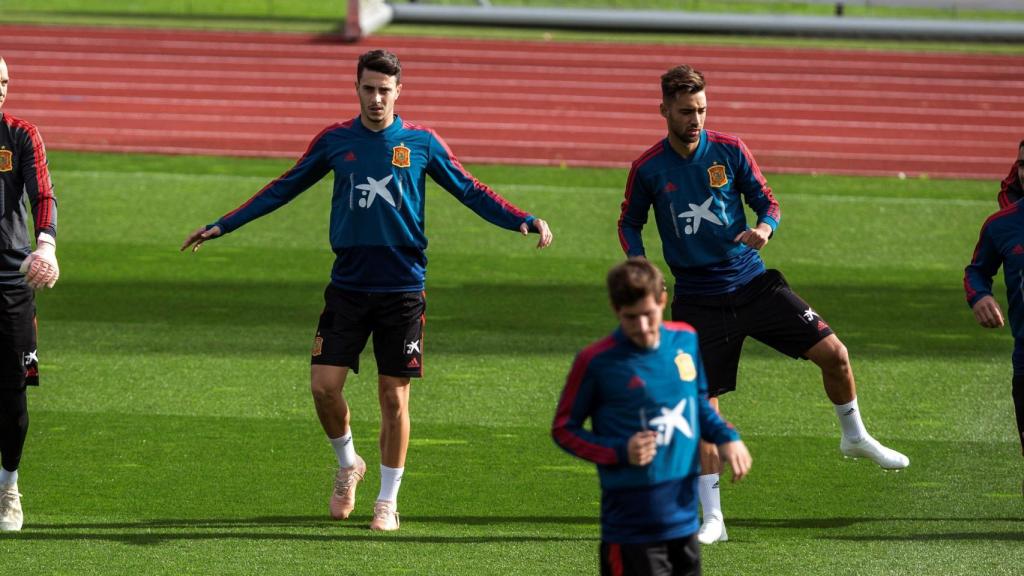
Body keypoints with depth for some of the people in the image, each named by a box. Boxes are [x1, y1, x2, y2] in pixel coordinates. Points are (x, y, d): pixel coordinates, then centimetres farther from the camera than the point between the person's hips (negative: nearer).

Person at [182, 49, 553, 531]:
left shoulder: (422, 144, 0)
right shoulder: (334, 141, 4)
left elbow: (471, 192, 5)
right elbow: (283, 189, 13)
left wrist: (524, 220, -8)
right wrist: (223, 226, 12)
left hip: (402, 288, -1)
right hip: (348, 286, 1)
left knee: (394, 396, 0)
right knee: (324, 385, -6)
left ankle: (388, 499, 13)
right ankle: (347, 464, 22)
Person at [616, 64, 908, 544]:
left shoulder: (729, 151, -3)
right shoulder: (647, 169, -5)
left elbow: (768, 202, 4)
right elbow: (629, 224, 9)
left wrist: (764, 227, -19)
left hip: (752, 283, 1)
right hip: (697, 300, -1)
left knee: (832, 352, -6)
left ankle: (855, 436, 22)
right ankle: (712, 519, 4)